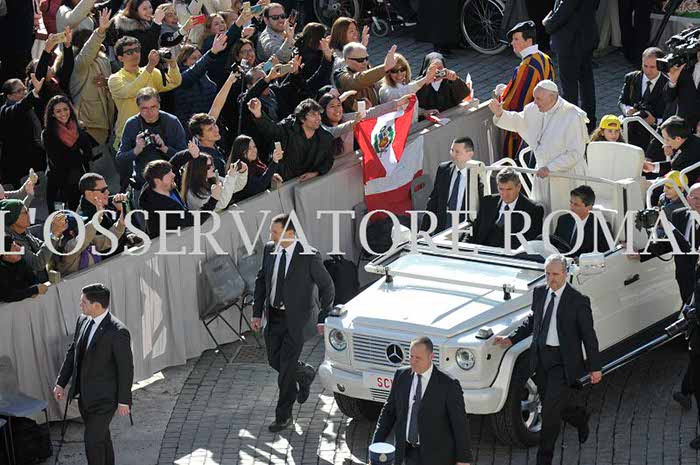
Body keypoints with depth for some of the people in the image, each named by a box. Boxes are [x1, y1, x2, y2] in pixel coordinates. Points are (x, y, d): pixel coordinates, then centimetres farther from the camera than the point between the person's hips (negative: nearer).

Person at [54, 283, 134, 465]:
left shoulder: (118, 332, -23)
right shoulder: (83, 321, -1)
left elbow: (126, 368, -16)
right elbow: (72, 352, 11)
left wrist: (124, 401, -12)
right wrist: (61, 383, 11)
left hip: (105, 397, -7)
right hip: (84, 394, 7)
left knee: (93, 440, -6)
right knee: (100, 437, 21)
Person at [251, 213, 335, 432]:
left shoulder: (309, 257, -16)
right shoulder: (270, 250, 0)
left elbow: (327, 287, -7)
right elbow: (261, 280, 11)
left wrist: (323, 319, -8)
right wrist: (257, 312, 5)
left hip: (297, 318, -6)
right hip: (274, 316, 6)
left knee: (286, 367, -5)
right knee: (275, 360, 13)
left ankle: (283, 416, 7)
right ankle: (305, 374, 44)